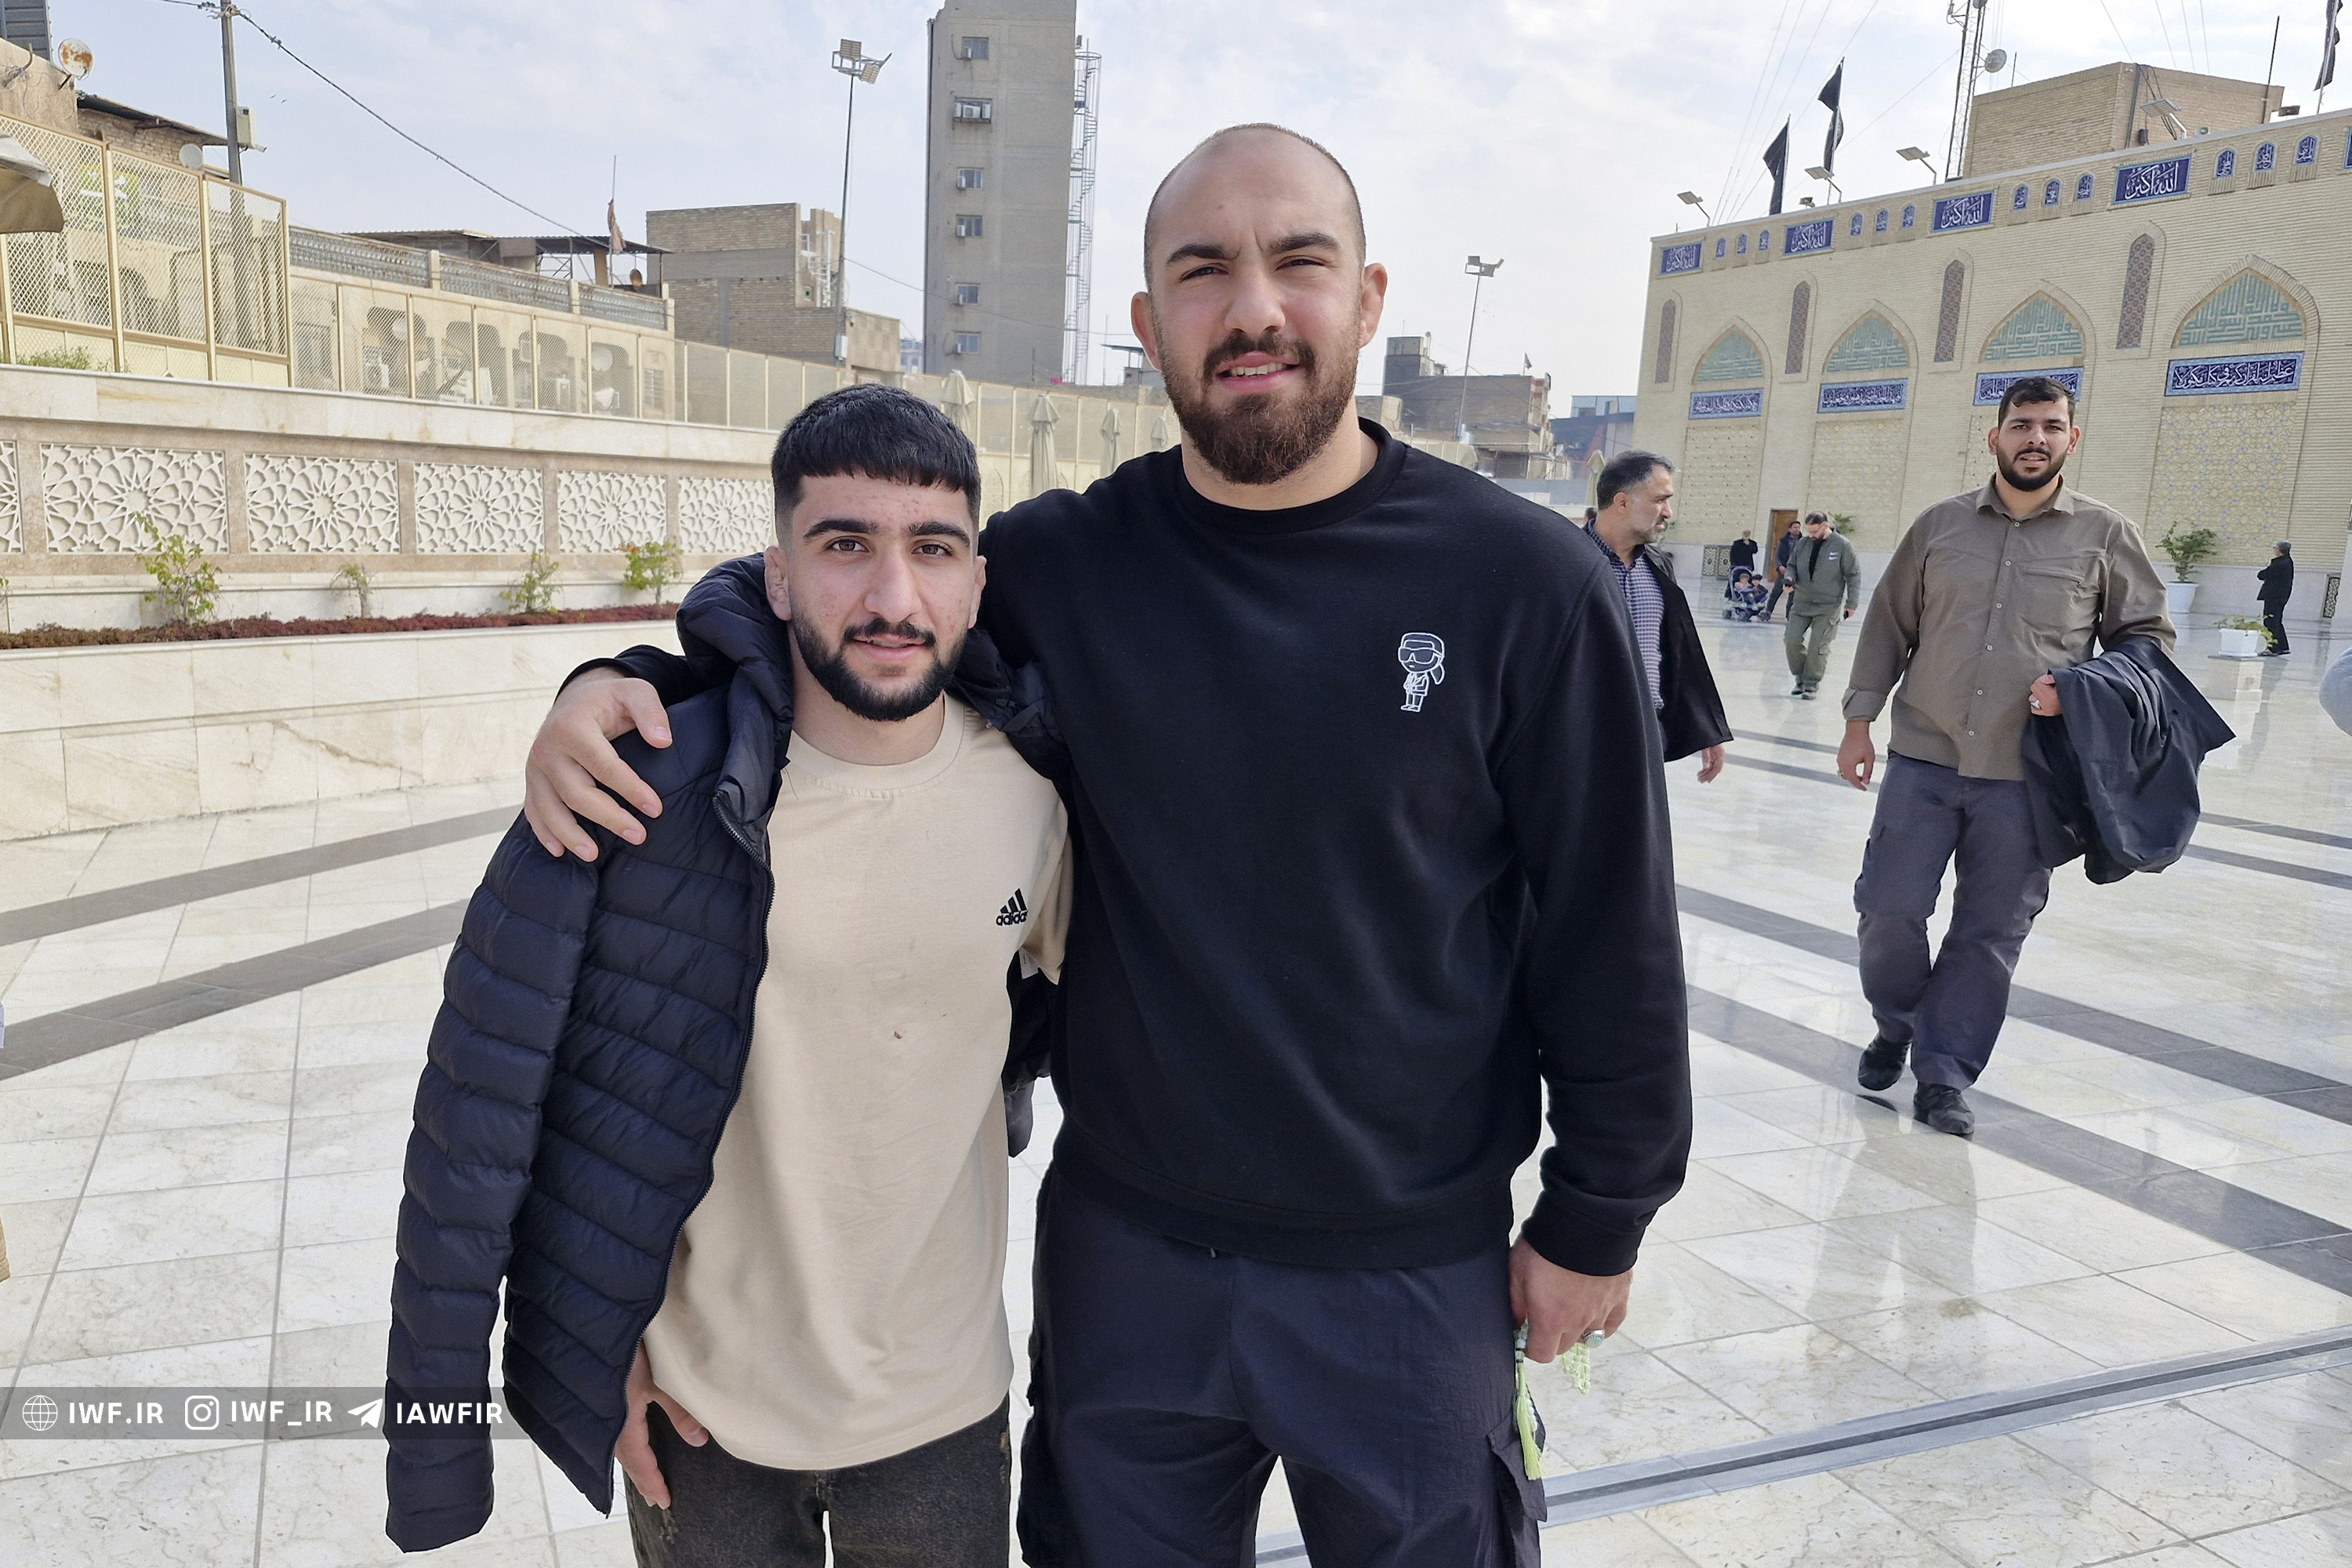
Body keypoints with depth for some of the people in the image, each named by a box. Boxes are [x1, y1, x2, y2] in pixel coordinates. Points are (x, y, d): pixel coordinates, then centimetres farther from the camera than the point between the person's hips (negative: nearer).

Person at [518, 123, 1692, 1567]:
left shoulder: (1525, 583, -13)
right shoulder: (1062, 564, -7)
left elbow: (1611, 935, -7)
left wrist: (1596, 1220, 0)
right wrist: (622, 683, -13)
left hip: (1411, 1272, -2)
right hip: (1124, 1245, 2)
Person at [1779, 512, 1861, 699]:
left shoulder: (1842, 546, -7)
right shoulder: (1803, 543, 3)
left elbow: (1854, 575, -2)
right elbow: (1791, 565, 15)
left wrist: (1852, 604, -4)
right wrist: (1790, 578, -8)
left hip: (1828, 608, -4)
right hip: (1801, 603, 4)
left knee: (1818, 646, -6)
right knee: (1792, 640, -4)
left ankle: (1811, 684, 7)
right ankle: (1800, 678, 15)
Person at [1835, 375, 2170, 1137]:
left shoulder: (2107, 535, 2)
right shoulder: (1940, 524, 6)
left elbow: (2148, 636, 8)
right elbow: (1889, 625, 10)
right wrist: (1859, 719, 6)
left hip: (2027, 774, -1)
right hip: (1924, 758, 1)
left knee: (1992, 931, 5)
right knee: (1887, 908, 1)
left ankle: (1943, 1074, 18)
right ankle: (1897, 1028, 28)